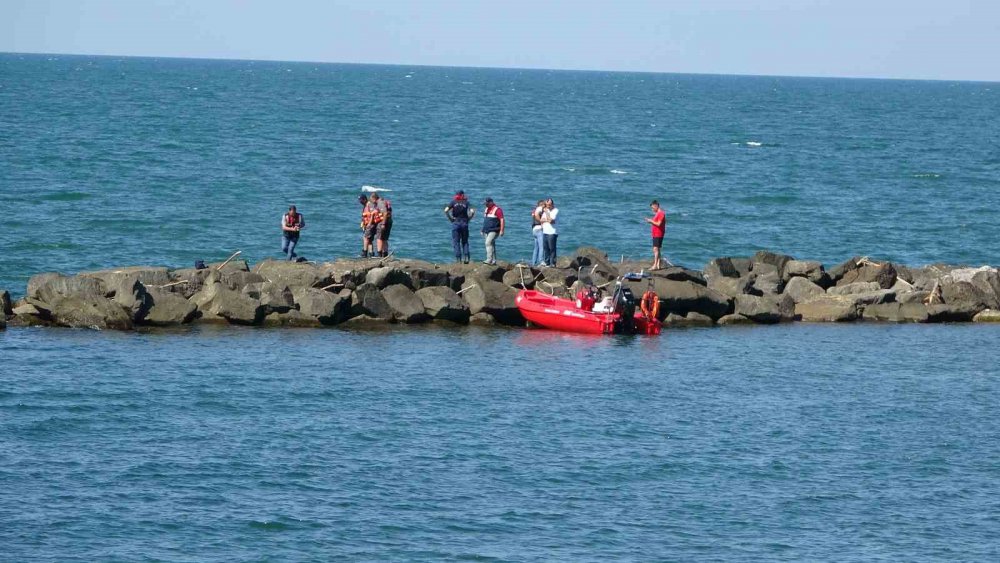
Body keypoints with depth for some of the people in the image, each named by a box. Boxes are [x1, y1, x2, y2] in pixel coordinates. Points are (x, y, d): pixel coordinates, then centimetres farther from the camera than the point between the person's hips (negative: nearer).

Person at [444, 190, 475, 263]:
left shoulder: (453, 202, 3)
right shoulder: (466, 203, 5)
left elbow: (446, 210, -10)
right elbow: (472, 212, -7)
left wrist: (450, 218, -2)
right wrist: (468, 219, 5)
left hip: (455, 223, -2)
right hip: (464, 223, 2)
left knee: (456, 242, 2)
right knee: (465, 242, 11)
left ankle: (458, 259, -5)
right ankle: (466, 258, -2)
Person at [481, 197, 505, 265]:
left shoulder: (497, 209, -11)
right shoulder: (486, 209, 15)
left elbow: (502, 220, -15)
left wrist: (501, 230, -21)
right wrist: (483, 230, 23)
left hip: (494, 231, -9)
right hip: (487, 231, 9)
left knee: (488, 243, -21)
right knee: (491, 245, 9)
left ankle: (489, 260, -25)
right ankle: (494, 261, 12)